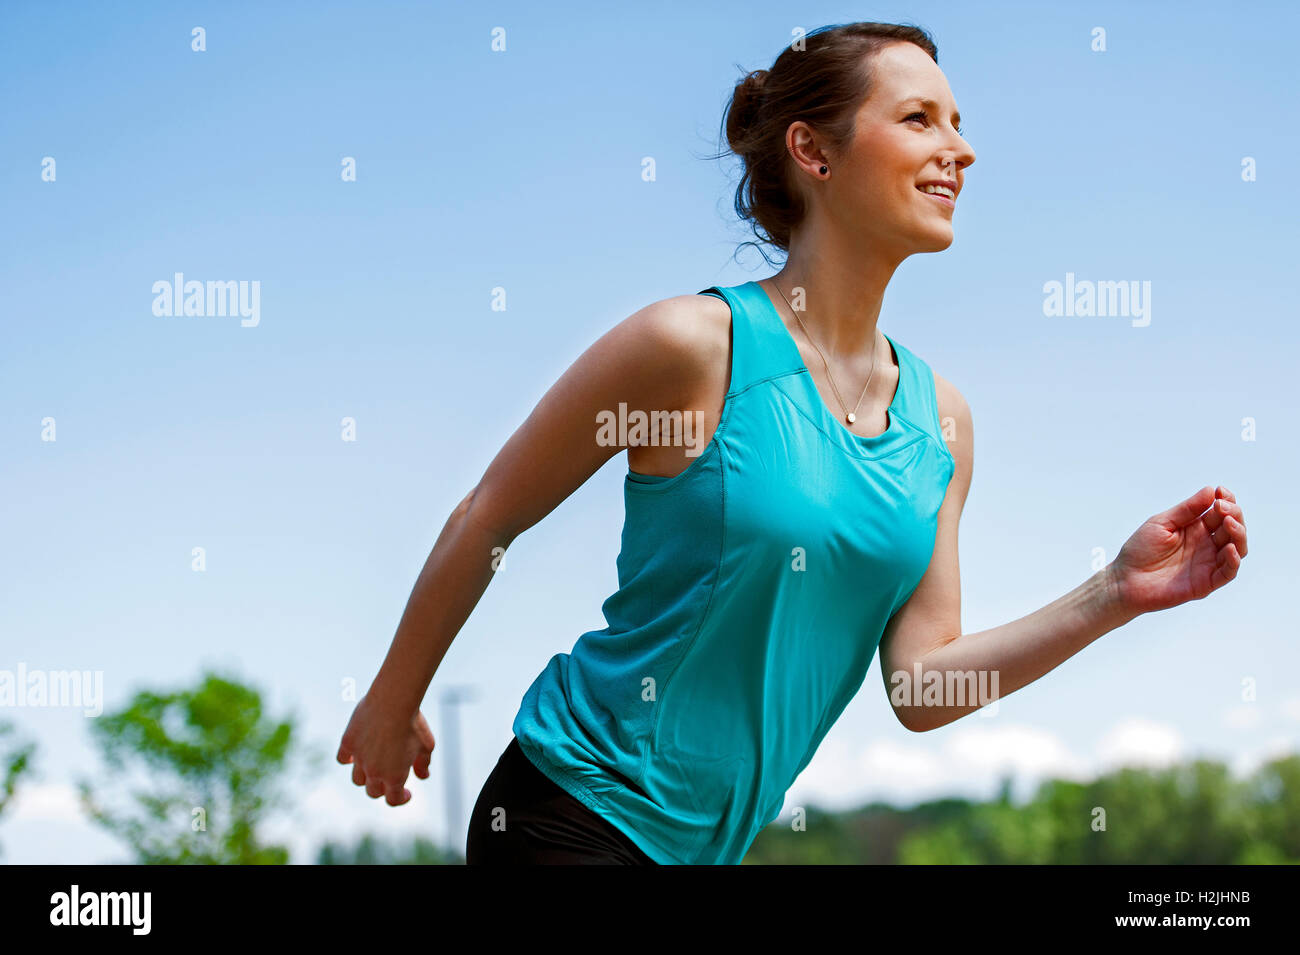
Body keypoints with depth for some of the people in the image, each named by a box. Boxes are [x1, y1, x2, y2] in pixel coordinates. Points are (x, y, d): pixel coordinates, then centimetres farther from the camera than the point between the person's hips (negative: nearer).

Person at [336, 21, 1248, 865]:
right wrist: (394, 700, 4)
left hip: (720, 840, 6)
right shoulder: (695, 343, -15)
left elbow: (921, 688, 1)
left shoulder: (941, 416, 4)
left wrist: (1113, 595, -8)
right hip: (582, 814, -6)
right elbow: (488, 517, -4)